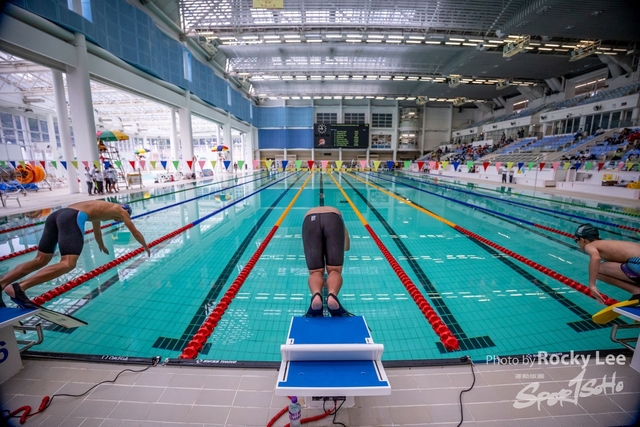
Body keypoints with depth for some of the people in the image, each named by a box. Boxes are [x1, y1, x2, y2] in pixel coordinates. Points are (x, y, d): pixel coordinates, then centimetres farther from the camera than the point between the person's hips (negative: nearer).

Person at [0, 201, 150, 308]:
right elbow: (136, 233, 26)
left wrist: (102, 247, 74)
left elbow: (97, 231, 56)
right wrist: (146, 247, 42)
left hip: (57, 214, 9)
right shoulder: (122, 211, 20)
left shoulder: (99, 208, 39)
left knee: (40, 260, 10)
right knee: (68, 264, -18)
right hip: (72, 217, -9)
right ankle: (19, 288, -30)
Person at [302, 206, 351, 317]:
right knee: (334, 270, -2)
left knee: (315, 271, -1)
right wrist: (337, 249, 72)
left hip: (311, 220, 1)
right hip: (333, 219, 0)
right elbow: (346, 247, 51)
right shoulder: (336, 212, 47)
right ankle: (332, 295, -35)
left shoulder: (309, 212, 48)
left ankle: (316, 295, -34)